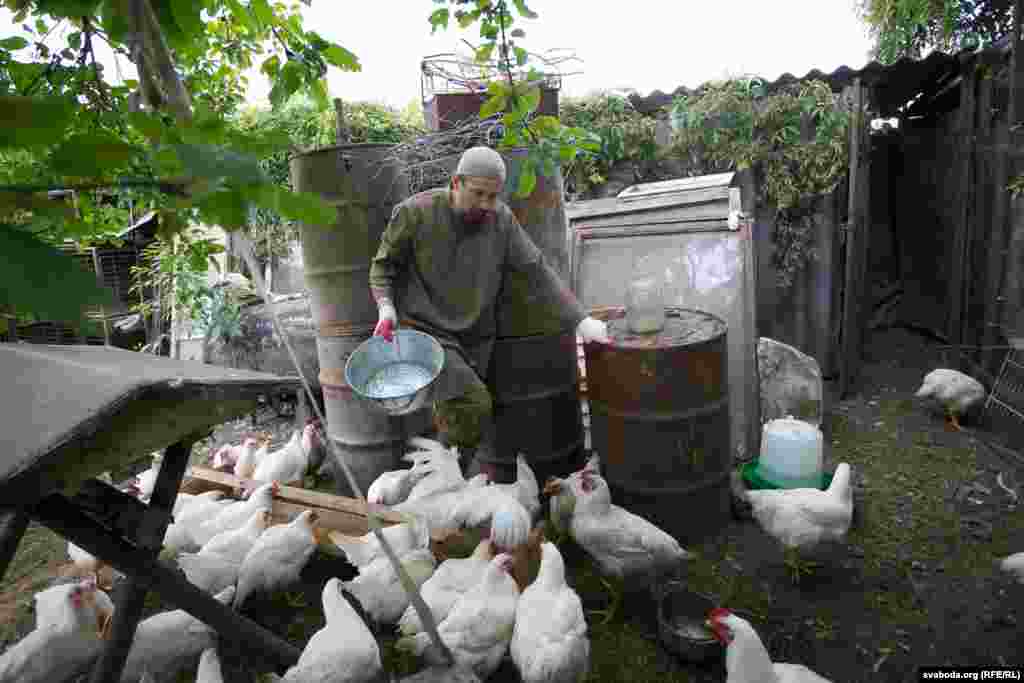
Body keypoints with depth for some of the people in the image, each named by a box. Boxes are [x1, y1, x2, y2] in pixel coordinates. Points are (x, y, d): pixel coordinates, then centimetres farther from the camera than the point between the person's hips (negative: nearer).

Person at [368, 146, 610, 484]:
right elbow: (383, 265, 3)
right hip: (426, 333, -3)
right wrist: (386, 307, -15)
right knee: (473, 404, -25)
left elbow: (538, 273, -6)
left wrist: (581, 321, -15)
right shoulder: (415, 212, -11)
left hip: (478, 340, 4)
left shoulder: (502, 219, -4)